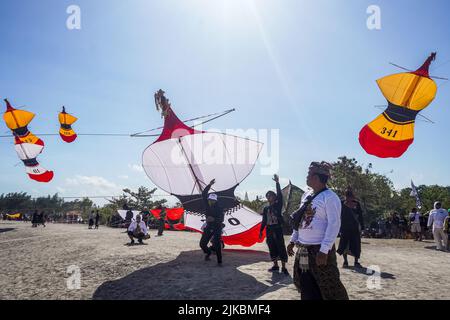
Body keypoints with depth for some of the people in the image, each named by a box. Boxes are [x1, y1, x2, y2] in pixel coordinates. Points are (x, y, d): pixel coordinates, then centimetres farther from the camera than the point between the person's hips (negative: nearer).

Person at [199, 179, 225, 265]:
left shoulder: (219, 208, -13)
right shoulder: (207, 205, -1)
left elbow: (222, 219, -18)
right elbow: (203, 194, -6)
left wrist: (214, 219, -34)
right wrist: (209, 185, -14)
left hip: (217, 227, -4)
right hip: (209, 227, 4)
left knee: (217, 245, -13)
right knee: (202, 243, 1)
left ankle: (219, 261, -2)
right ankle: (208, 253, 32)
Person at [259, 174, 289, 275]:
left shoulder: (278, 205, 1)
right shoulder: (266, 209, 13)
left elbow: (279, 195, -13)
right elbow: (264, 221, 15)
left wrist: (277, 183, -19)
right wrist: (261, 231, 10)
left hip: (278, 229, -4)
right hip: (269, 230, 4)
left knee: (281, 248, -6)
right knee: (272, 249, 7)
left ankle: (283, 267, -3)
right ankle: (275, 266, 17)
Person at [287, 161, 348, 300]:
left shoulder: (330, 197, -13)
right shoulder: (306, 195, 10)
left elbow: (334, 225, -18)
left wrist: (324, 250, -23)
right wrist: (293, 241, 15)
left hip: (319, 250, -8)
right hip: (303, 250, 8)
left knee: (328, 287, 3)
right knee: (307, 288, 15)